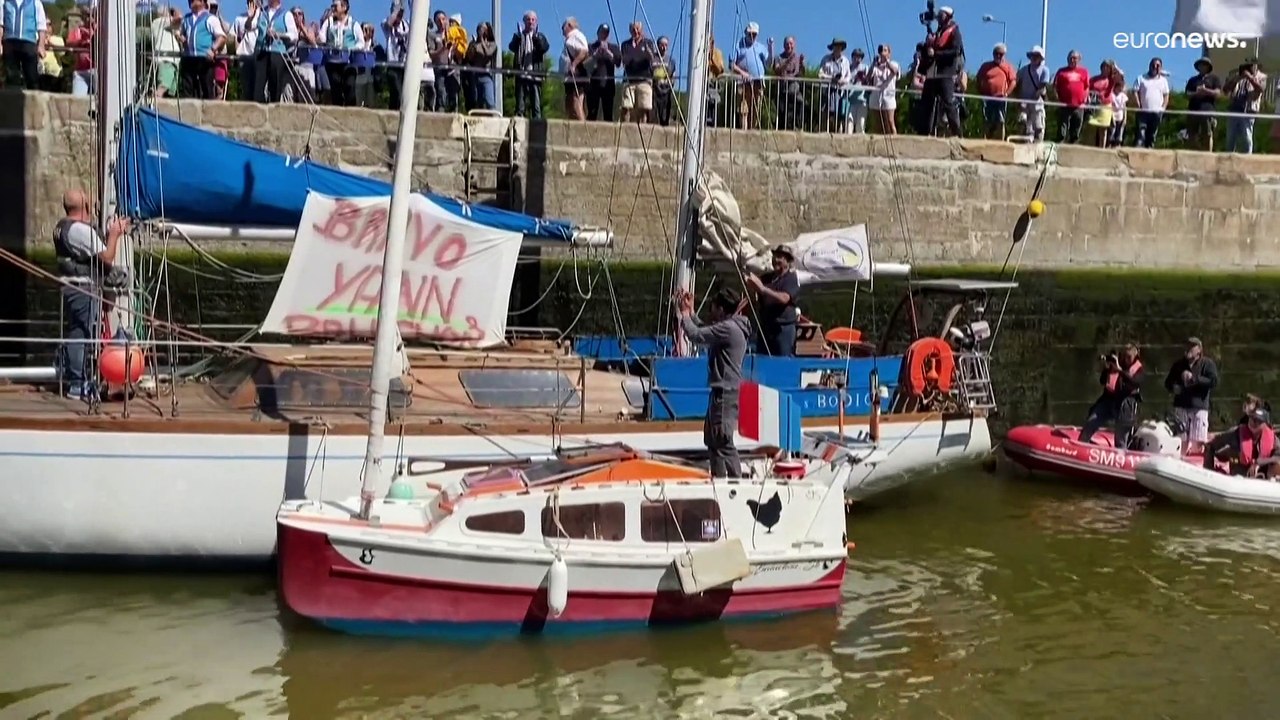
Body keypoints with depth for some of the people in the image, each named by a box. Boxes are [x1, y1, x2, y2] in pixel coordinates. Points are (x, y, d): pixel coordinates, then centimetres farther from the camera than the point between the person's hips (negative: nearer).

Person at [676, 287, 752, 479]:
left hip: (725, 393, -11)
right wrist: (691, 313, 17)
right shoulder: (728, 327, 14)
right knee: (712, 439, 19)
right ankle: (718, 479, 27)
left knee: (723, 441, -11)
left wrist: (685, 314, -4)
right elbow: (704, 332, 22)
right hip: (721, 391, 11)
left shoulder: (728, 328, -17)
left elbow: (696, 335, -19)